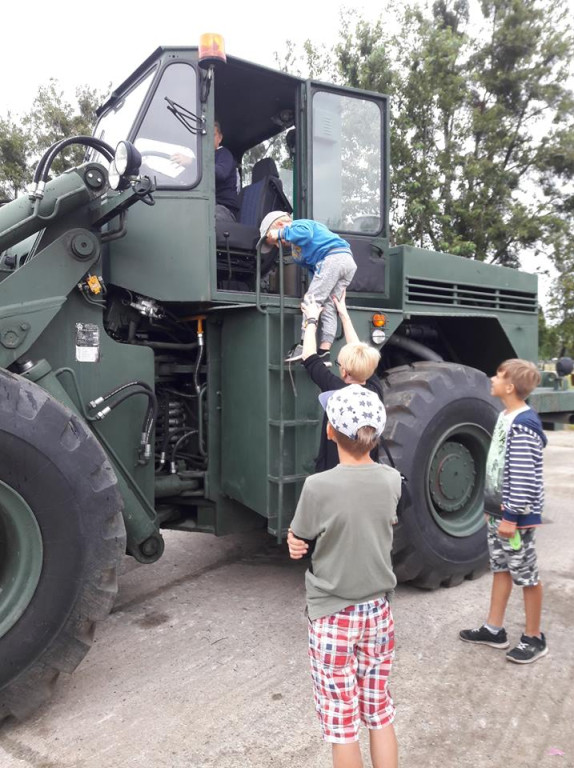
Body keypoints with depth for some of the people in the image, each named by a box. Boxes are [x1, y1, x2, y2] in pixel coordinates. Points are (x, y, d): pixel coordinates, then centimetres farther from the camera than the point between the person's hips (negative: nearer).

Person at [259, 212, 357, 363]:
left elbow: (305, 233, -18)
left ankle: (305, 345, -13)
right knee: (328, 307, 4)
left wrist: (282, 233, -7)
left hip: (333, 258, -10)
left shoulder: (299, 224, 7)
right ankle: (324, 351, -4)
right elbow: (313, 268, 30)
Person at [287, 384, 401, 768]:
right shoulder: (393, 480, -8)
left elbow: (298, 545, -8)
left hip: (333, 616, -4)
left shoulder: (318, 486, -23)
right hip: (379, 610, 5)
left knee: (341, 719, 13)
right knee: (380, 711, 21)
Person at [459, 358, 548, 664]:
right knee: (500, 568, 17)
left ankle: (534, 638, 22)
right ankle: (494, 629, 29)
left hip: (515, 515, -9)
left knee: (526, 575, 6)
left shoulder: (523, 424, -22)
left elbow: (523, 476, -23)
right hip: (498, 510, 9)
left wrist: (511, 516, -21)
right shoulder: (505, 417, 8)